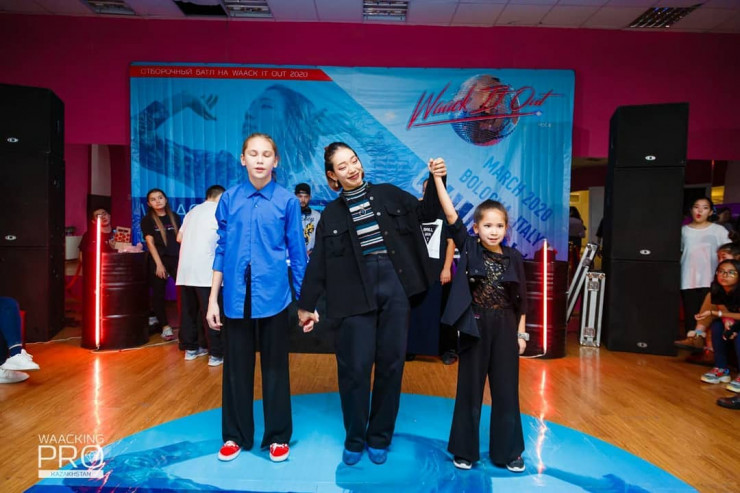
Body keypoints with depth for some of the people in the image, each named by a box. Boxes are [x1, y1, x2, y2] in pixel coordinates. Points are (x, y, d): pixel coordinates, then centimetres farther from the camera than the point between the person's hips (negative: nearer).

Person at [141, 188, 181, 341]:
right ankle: (165, 326, 13)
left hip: (176, 258, 2)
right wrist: (159, 264, -11)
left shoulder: (174, 217, 10)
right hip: (158, 260, -1)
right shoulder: (147, 220, 3)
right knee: (158, 294, 3)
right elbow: (150, 243, -4)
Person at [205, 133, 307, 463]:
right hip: (236, 296, 2)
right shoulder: (229, 199, 3)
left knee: (275, 366, 10)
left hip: (272, 295, -2)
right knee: (236, 367, 12)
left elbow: (297, 253, 1)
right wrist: (213, 299, 6)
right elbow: (222, 250, 7)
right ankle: (235, 435, 31)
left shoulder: (287, 200, -2)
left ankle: (278, 436, 27)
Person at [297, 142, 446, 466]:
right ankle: (354, 438, 21)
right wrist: (306, 304, 9)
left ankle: (379, 437, 24)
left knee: (391, 363, 7)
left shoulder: (388, 194, 11)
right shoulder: (331, 214, 9)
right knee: (355, 366, 0)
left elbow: (427, 213, 15)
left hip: (394, 284, 1)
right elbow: (318, 263, 9)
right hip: (356, 291, -1)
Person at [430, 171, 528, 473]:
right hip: (475, 327, -1)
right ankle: (465, 450, 24)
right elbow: (451, 215, -14)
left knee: (506, 391, 11)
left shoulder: (514, 258, -1)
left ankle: (508, 452, 27)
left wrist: (521, 333, 4)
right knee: (469, 389, 9)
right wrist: (438, 178, -17)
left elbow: (521, 300, 5)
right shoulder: (469, 248, -5)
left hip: (505, 329, 2)